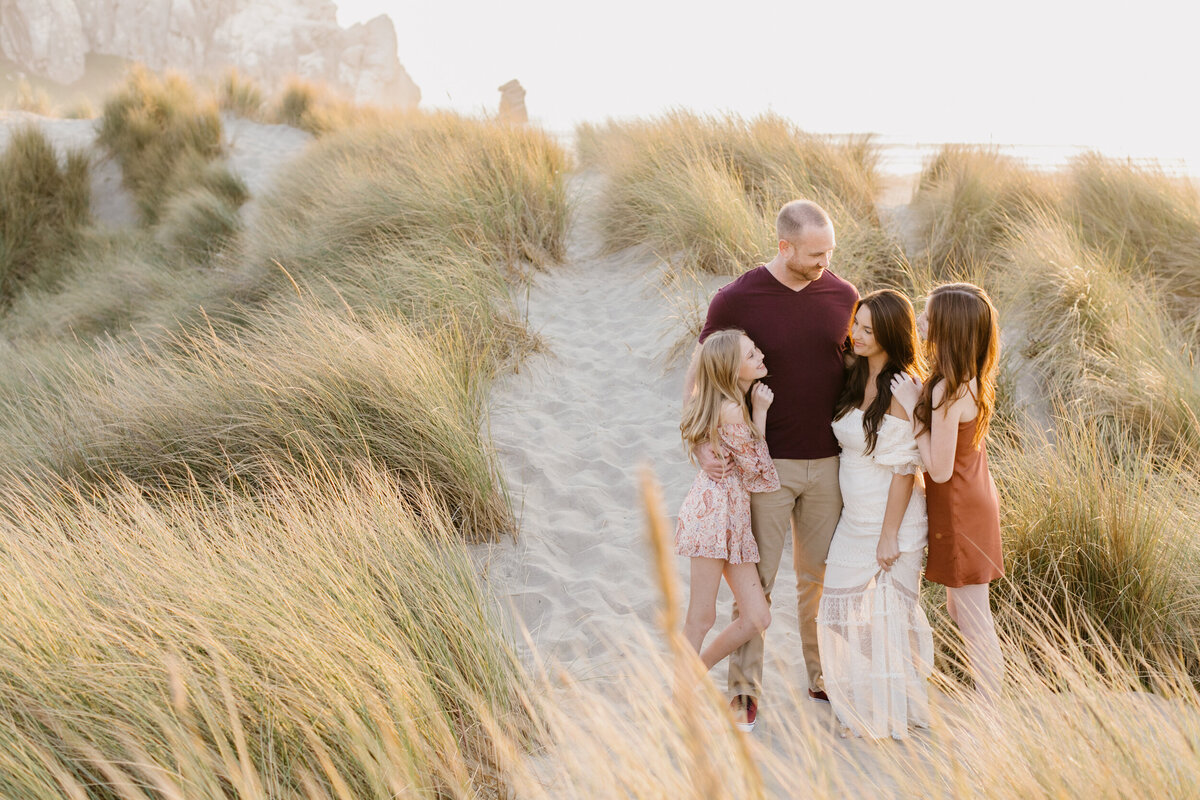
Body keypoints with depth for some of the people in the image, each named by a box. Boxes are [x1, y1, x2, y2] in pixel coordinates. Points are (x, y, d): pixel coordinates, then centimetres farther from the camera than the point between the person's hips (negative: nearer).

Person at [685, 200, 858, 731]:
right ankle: (745, 691, 16)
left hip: (828, 462, 3)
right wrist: (701, 446, -17)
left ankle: (823, 676, 31)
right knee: (755, 582, 3)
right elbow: (697, 379, -4)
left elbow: (856, 370, 12)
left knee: (821, 578, 14)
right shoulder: (735, 301, -11)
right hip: (764, 464, -3)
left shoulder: (843, 297, 0)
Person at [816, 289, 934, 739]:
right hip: (855, 517, 8)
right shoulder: (857, 380, 6)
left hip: (891, 520, -8)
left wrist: (890, 535, -18)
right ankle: (857, 706, 31)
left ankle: (893, 717, 20)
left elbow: (904, 469, -19)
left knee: (885, 616, 3)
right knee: (844, 609, 14)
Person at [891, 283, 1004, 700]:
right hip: (976, 499, 10)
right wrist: (920, 396, 1)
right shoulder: (974, 379, -1)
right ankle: (987, 702, 33)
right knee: (960, 611, 21)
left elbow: (939, 469, -24)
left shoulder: (948, 392, -29)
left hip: (959, 513, -10)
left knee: (974, 621, 3)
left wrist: (913, 407, -22)